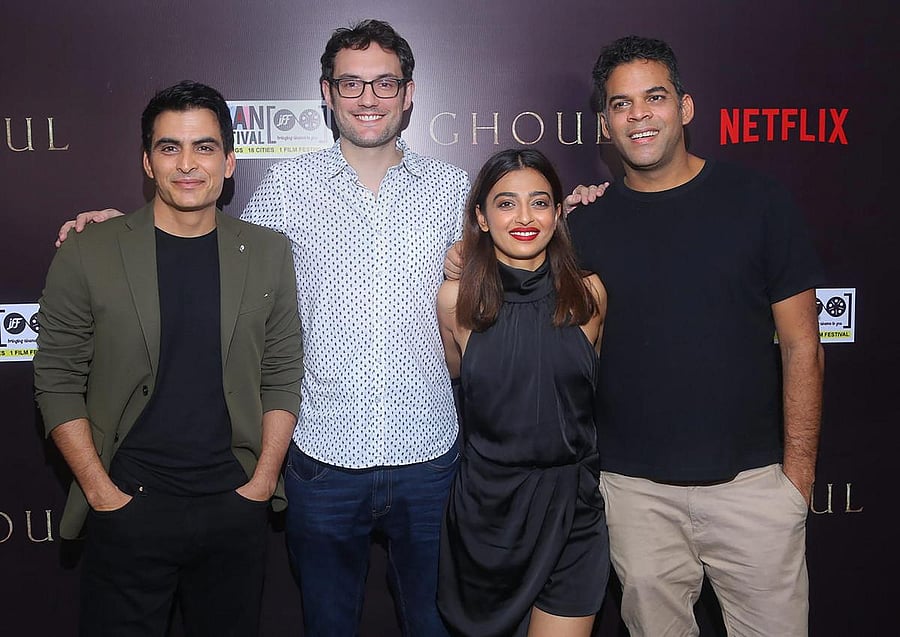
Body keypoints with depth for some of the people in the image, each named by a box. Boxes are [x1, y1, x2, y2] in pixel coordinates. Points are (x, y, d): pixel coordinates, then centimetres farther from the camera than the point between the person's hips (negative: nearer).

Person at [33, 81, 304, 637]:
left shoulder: (268, 253, 2)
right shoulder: (87, 256, -4)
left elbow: (283, 377, 4)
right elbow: (57, 383, -1)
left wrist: (261, 485, -2)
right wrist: (102, 493, -7)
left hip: (235, 507, 2)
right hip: (125, 508, -1)